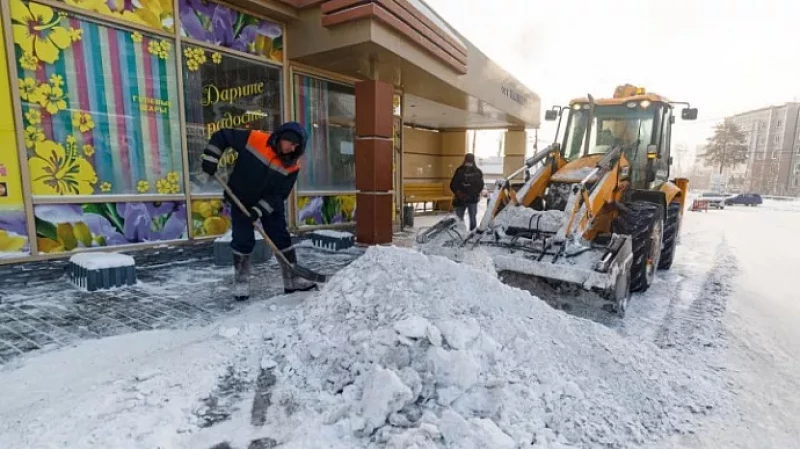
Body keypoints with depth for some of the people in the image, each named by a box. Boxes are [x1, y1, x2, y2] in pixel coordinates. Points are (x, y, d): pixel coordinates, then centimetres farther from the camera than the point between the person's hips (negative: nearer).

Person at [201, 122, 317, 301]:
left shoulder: (292, 166, -17)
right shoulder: (254, 139, -22)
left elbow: (279, 195, -16)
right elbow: (221, 136, -11)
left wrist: (259, 211, -25)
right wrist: (210, 160, -18)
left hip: (271, 204, 2)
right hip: (241, 200, -2)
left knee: (282, 238, 1)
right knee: (243, 241, -2)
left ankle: (293, 280, 11)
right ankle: (241, 282, 16)